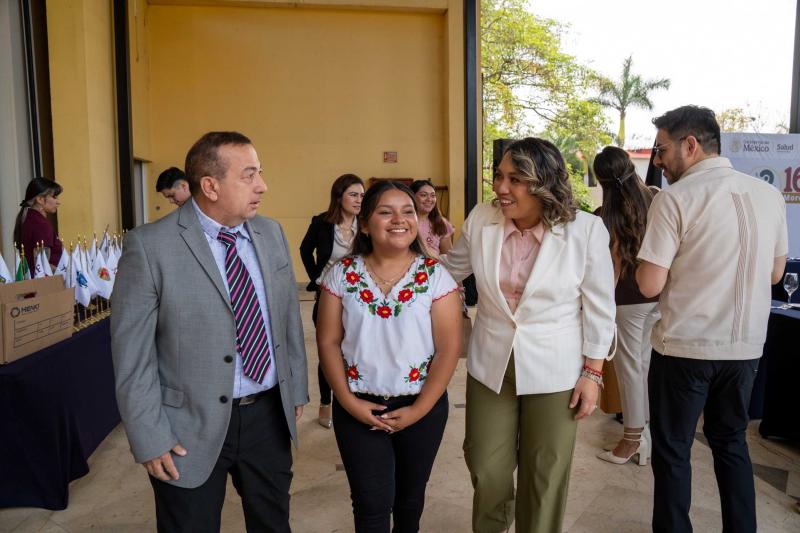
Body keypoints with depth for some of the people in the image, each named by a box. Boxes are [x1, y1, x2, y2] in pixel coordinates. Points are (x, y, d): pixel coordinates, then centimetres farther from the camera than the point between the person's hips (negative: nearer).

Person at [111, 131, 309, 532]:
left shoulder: (271, 233, 2)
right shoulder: (149, 245, -14)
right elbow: (132, 353, -12)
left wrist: (296, 389, 11)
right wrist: (150, 440, -10)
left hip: (270, 415, 5)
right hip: (192, 428, -4)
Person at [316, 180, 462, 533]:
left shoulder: (435, 276, -9)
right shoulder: (342, 274, -6)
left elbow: (449, 348, -9)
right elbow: (328, 342, -3)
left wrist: (419, 410, -11)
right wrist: (348, 401, -9)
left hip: (421, 406, 1)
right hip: (358, 408, 0)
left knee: (410, 496, 21)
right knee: (371, 504, 3)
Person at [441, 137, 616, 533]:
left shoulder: (586, 230, -14)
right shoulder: (481, 219, -6)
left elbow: (599, 308, -6)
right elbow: (451, 270, 12)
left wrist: (592, 372, -5)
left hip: (554, 370, -2)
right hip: (491, 364, 3)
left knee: (544, 475, 13)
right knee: (486, 469, 14)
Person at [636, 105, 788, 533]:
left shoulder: (675, 197, -14)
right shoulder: (769, 195, 3)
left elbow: (650, 285, -16)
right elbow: (774, 272, 14)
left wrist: (643, 259, 4)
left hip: (684, 347, -5)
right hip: (746, 346, 6)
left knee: (672, 449, 10)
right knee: (731, 441, 23)